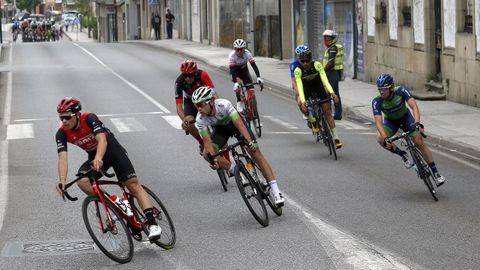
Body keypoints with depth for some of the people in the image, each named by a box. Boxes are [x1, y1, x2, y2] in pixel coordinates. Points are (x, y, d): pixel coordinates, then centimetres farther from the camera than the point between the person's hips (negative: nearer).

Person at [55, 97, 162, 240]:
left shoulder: (89, 118, -26)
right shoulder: (62, 133, -15)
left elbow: (102, 140, -39)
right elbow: (62, 158, -24)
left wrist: (98, 158, -59)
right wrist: (62, 180, -42)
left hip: (112, 149, -4)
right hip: (94, 157, 4)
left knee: (133, 184, -16)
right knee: (82, 181, -26)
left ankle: (153, 224, -20)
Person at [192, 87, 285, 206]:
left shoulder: (224, 105, -37)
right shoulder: (200, 119, -28)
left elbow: (239, 123, -43)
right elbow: (207, 140, -29)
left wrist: (249, 142, -56)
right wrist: (213, 158, -45)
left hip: (234, 123, -3)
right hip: (220, 128, 3)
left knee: (256, 153, -15)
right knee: (207, 155, -22)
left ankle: (276, 191, -16)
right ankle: (234, 171, 0)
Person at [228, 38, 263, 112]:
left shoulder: (247, 53, -29)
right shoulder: (232, 55, -32)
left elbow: (254, 65, -32)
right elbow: (232, 70, -36)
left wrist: (258, 77, -45)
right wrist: (236, 82, -47)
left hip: (244, 70, 2)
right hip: (235, 71, -2)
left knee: (250, 87, -14)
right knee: (237, 86, -26)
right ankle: (239, 102, -11)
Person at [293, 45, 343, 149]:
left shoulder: (317, 65, -27)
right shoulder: (298, 70, -28)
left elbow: (324, 79, -36)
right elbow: (299, 86, -36)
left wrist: (331, 92, -51)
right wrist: (302, 101, -50)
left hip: (319, 88, -1)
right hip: (306, 90, 1)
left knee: (328, 112, -8)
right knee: (302, 105, -24)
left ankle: (336, 138, -7)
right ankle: (312, 121, 4)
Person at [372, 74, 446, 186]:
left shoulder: (401, 91, -30)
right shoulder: (377, 101, -29)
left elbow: (413, 105, -39)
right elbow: (378, 121, -36)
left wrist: (417, 123, -55)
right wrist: (385, 138, -52)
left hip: (405, 117, 0)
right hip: (390, 121, 0)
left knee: (419, 141, -16)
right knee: (380, 138, -30)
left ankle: (435, 172, -4)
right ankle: (402, 154, -5)